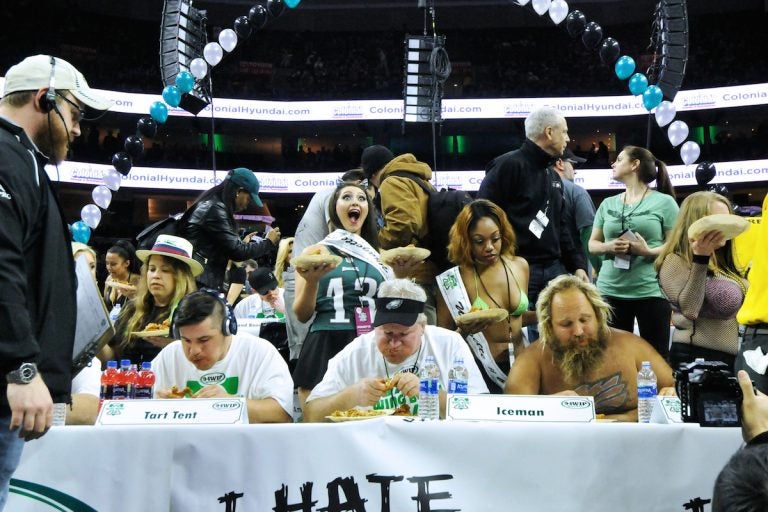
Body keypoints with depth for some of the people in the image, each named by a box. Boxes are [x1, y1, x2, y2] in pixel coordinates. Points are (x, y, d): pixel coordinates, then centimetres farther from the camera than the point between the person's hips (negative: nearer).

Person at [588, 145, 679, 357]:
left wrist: (649, 252, -19)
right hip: (610, 290, 4)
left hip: (650, 291, -4)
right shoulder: (608, 204, 14)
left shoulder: (663, 202, 0)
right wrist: (608, 247, -7)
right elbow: (592, 244, 15)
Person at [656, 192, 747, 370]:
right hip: (696, 356, -9)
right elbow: (690, 311, -25)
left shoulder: (721, 264, 16)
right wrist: (700, 261, -26)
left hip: (731, 356, 9)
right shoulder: (677, 261, -10)